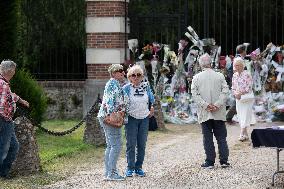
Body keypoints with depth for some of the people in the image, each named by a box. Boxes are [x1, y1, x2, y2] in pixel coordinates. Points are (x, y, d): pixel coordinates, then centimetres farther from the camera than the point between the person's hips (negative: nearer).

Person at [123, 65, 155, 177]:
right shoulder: (126, 88, -2)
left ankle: (139, 168, 11)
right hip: (131, 118, -3)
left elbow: (151, 100, 21)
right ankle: (130, 168, 3)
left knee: (142, 145, 4)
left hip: (144, 118, 3)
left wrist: (152, 108, 10)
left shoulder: (146, 86, 8)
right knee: (131, 144, -5)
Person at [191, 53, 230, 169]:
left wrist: (206, 105, -10)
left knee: (208, 138, 4)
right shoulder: (220, 76, 1)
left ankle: (210, 162, 4)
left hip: (204, 114, -1)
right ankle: (224, 161, 7)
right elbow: (225, 91, -7)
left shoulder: (196, 78, -2)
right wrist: (217, 105, -11)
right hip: (219, 113, 1)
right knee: (221, 137, 8)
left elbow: (195, 94, -8)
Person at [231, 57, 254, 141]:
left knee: (245, 116, -9)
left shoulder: (247, 74, -10)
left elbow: (249, 87, -14)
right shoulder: (234, 75, 9)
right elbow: (233, 87, 13)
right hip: (238, 99, 7)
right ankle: (246, 134, 14)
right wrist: (236, 94, -7)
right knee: (240, 116, 7)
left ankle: (242, 134, -12)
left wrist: (241, 93, -18)